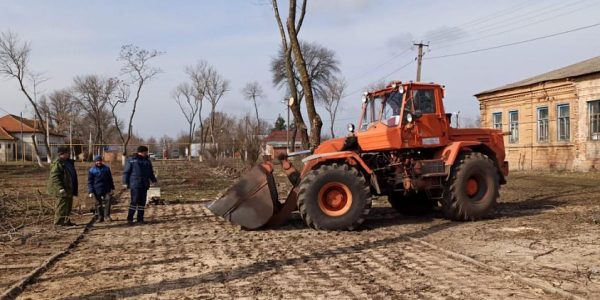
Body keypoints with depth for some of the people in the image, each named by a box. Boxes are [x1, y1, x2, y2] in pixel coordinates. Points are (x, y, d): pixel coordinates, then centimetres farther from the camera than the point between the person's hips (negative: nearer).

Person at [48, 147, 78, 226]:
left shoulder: (69, 162, 16)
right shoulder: (57, 163, -15)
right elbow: (54, 177, -22)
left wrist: (74, 188, 24)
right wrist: (60, 188, -28)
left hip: (69, 188, 10)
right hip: (62, 190, -10)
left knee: (68, 205, 15)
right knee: (62, 205, -9)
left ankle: (66, 221, 24)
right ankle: (59, 222, -4)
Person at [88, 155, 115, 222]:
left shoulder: (106, 168, 9)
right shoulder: (91, 170, 2)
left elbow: (110, 179, 16)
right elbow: (89, 182, 1)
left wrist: (112, 188, 13)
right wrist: (91, 192, -6)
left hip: (106, 190, 1)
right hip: (97, 191, -1)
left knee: (107, 201, -11)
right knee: (98, 204, 6)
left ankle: (107, 215, -2)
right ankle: (100, 217, 15)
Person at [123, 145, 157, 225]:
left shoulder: (147, 161, 16)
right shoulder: (131, 160, -1)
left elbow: (151, 172, 23)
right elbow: (126, 172, -2)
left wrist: (153, 180, 9)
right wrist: (125, 183, -8)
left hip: (144, 185, 6)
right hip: (135, 185, -6)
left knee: (142, 202, 6)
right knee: (134, 201, -10)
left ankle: (140, 219, 12)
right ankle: (130, 218, 1)